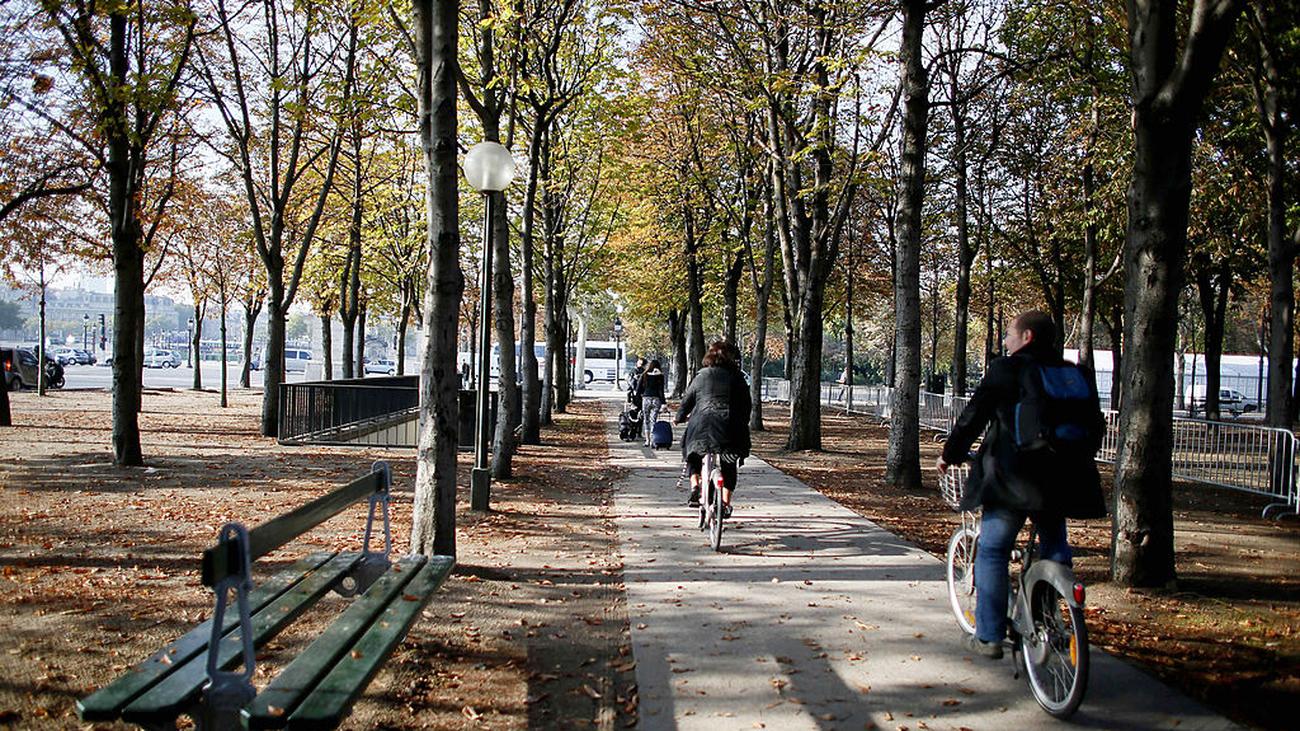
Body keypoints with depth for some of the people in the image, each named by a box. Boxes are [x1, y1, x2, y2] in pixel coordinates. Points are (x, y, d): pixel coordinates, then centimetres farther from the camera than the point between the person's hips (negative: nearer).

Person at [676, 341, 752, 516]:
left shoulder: (701, 376, 8)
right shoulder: (738, 378, 7)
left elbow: (687, 400, 12)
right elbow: (747, 405, 11)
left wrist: (680, 417, 29)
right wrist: (742, 423, 27)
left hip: (701, 427, 0)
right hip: (730, 429, 0)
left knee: (693, 456, 23)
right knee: (729, 466, 17)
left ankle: (695, 487, 1)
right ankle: (726, 502, 8)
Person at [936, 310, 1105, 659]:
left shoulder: (1005, 370, -6)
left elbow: (972, 418, -3)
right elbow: (1095, 426, 17)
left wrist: (950, 455, 11)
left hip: (1010, 479, -5)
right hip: (1059, 481, 5)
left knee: (992, 553, 4)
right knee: (1055, 551, 21)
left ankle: (989, 637, 5)